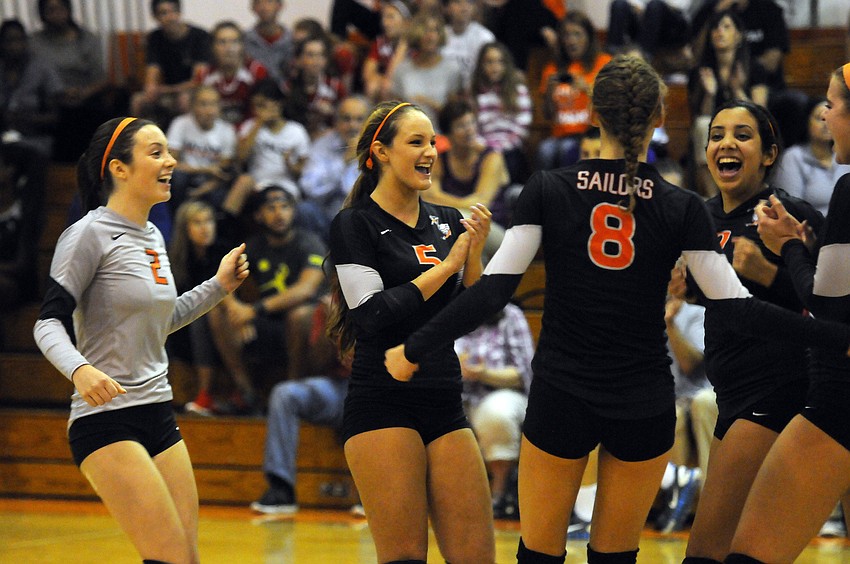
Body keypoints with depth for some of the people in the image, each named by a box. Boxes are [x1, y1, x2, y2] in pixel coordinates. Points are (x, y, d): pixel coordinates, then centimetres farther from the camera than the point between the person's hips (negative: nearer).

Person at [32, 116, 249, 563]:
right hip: (105, 420, -8)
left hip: (158, 417, 8)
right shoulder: (89, 234, -10)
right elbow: (49, 323, -13)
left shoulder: (152, 238, 14)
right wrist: (79, 369, -32)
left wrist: (218, 287, 19)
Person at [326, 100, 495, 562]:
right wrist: (445, 266, -9)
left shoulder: (445, 222, 13)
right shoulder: (355, 224, -3)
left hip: (444, 406, 6)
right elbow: (373, 314, -14)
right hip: (382, 407, -6)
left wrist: (475, 253, -3)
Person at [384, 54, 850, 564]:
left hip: (560, 401, 0)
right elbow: (735, 307, -10)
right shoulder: (682, 207, -6)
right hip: (645, 405, 0)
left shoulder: (547, 191, -6)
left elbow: (494, 291, -11)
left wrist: (414, 350, -4)